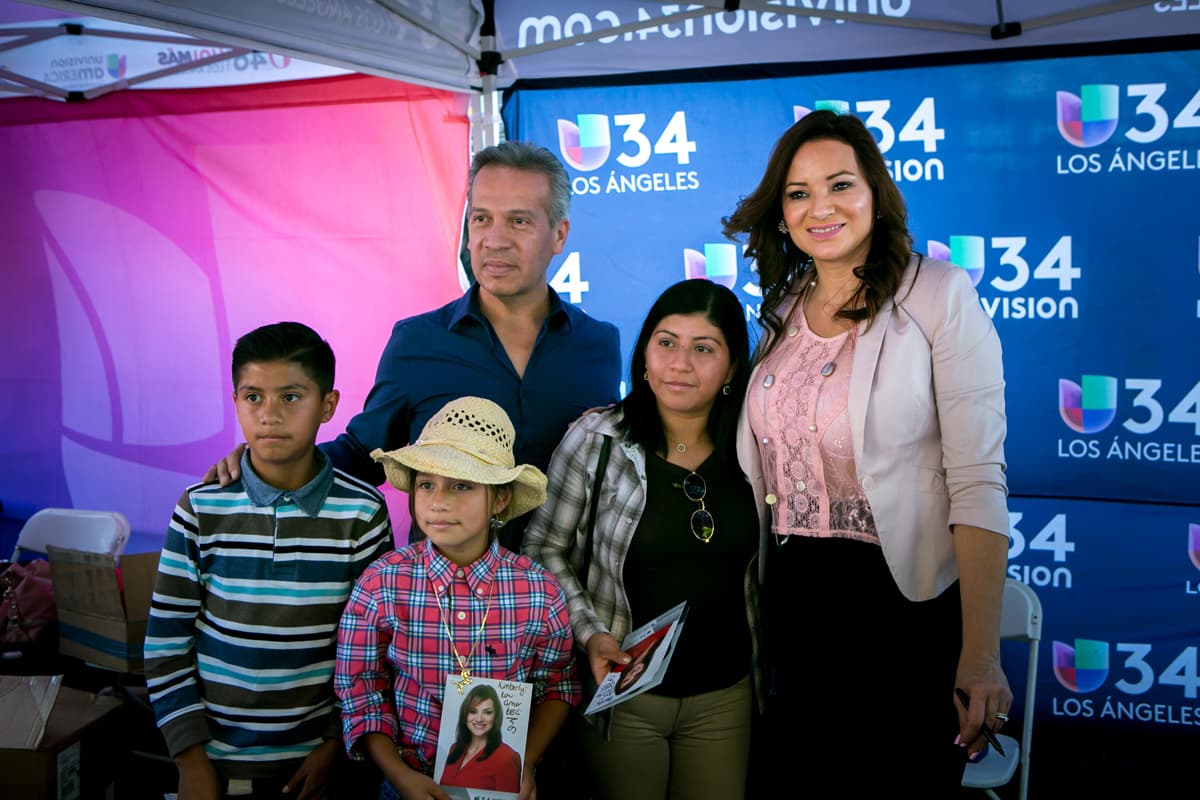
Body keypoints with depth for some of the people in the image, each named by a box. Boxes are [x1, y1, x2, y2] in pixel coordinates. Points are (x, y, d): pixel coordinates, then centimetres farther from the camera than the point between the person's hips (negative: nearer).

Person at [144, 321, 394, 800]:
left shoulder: (362, 512, -10)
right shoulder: (200, 509, -7)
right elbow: (166, 644, -2)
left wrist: (335, 743, -6)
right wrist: (191, 759, -4)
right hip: (217, 758, 1)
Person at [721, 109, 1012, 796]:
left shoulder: (939, 293, -10)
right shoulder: (785, 308, 7)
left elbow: (978, 481, -16)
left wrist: (980, 656, -21)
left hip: (904, 604, -5)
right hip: (793, 600, 5)